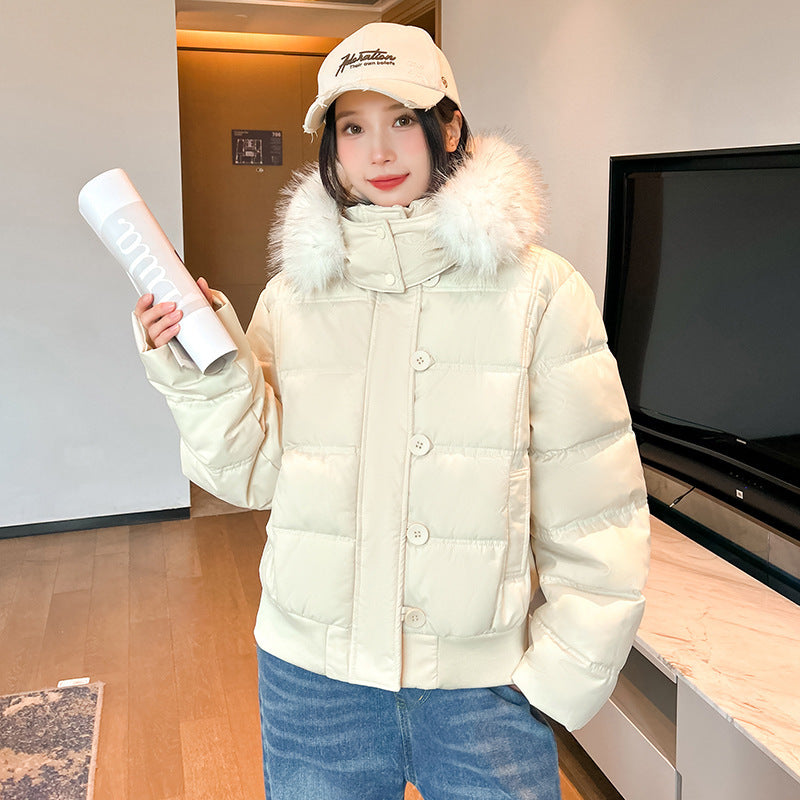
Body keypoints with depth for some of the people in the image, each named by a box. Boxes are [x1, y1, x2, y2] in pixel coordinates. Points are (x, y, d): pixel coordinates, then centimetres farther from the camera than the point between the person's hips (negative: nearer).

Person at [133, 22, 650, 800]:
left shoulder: (536, 290, -9)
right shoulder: (291, 296, 0)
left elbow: (594, 513, -7)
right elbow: (257, 473, 0)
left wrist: (565, 672, -6)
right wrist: (210, 378, -15)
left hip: (484, 683, -2)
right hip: (312, 676, 2)